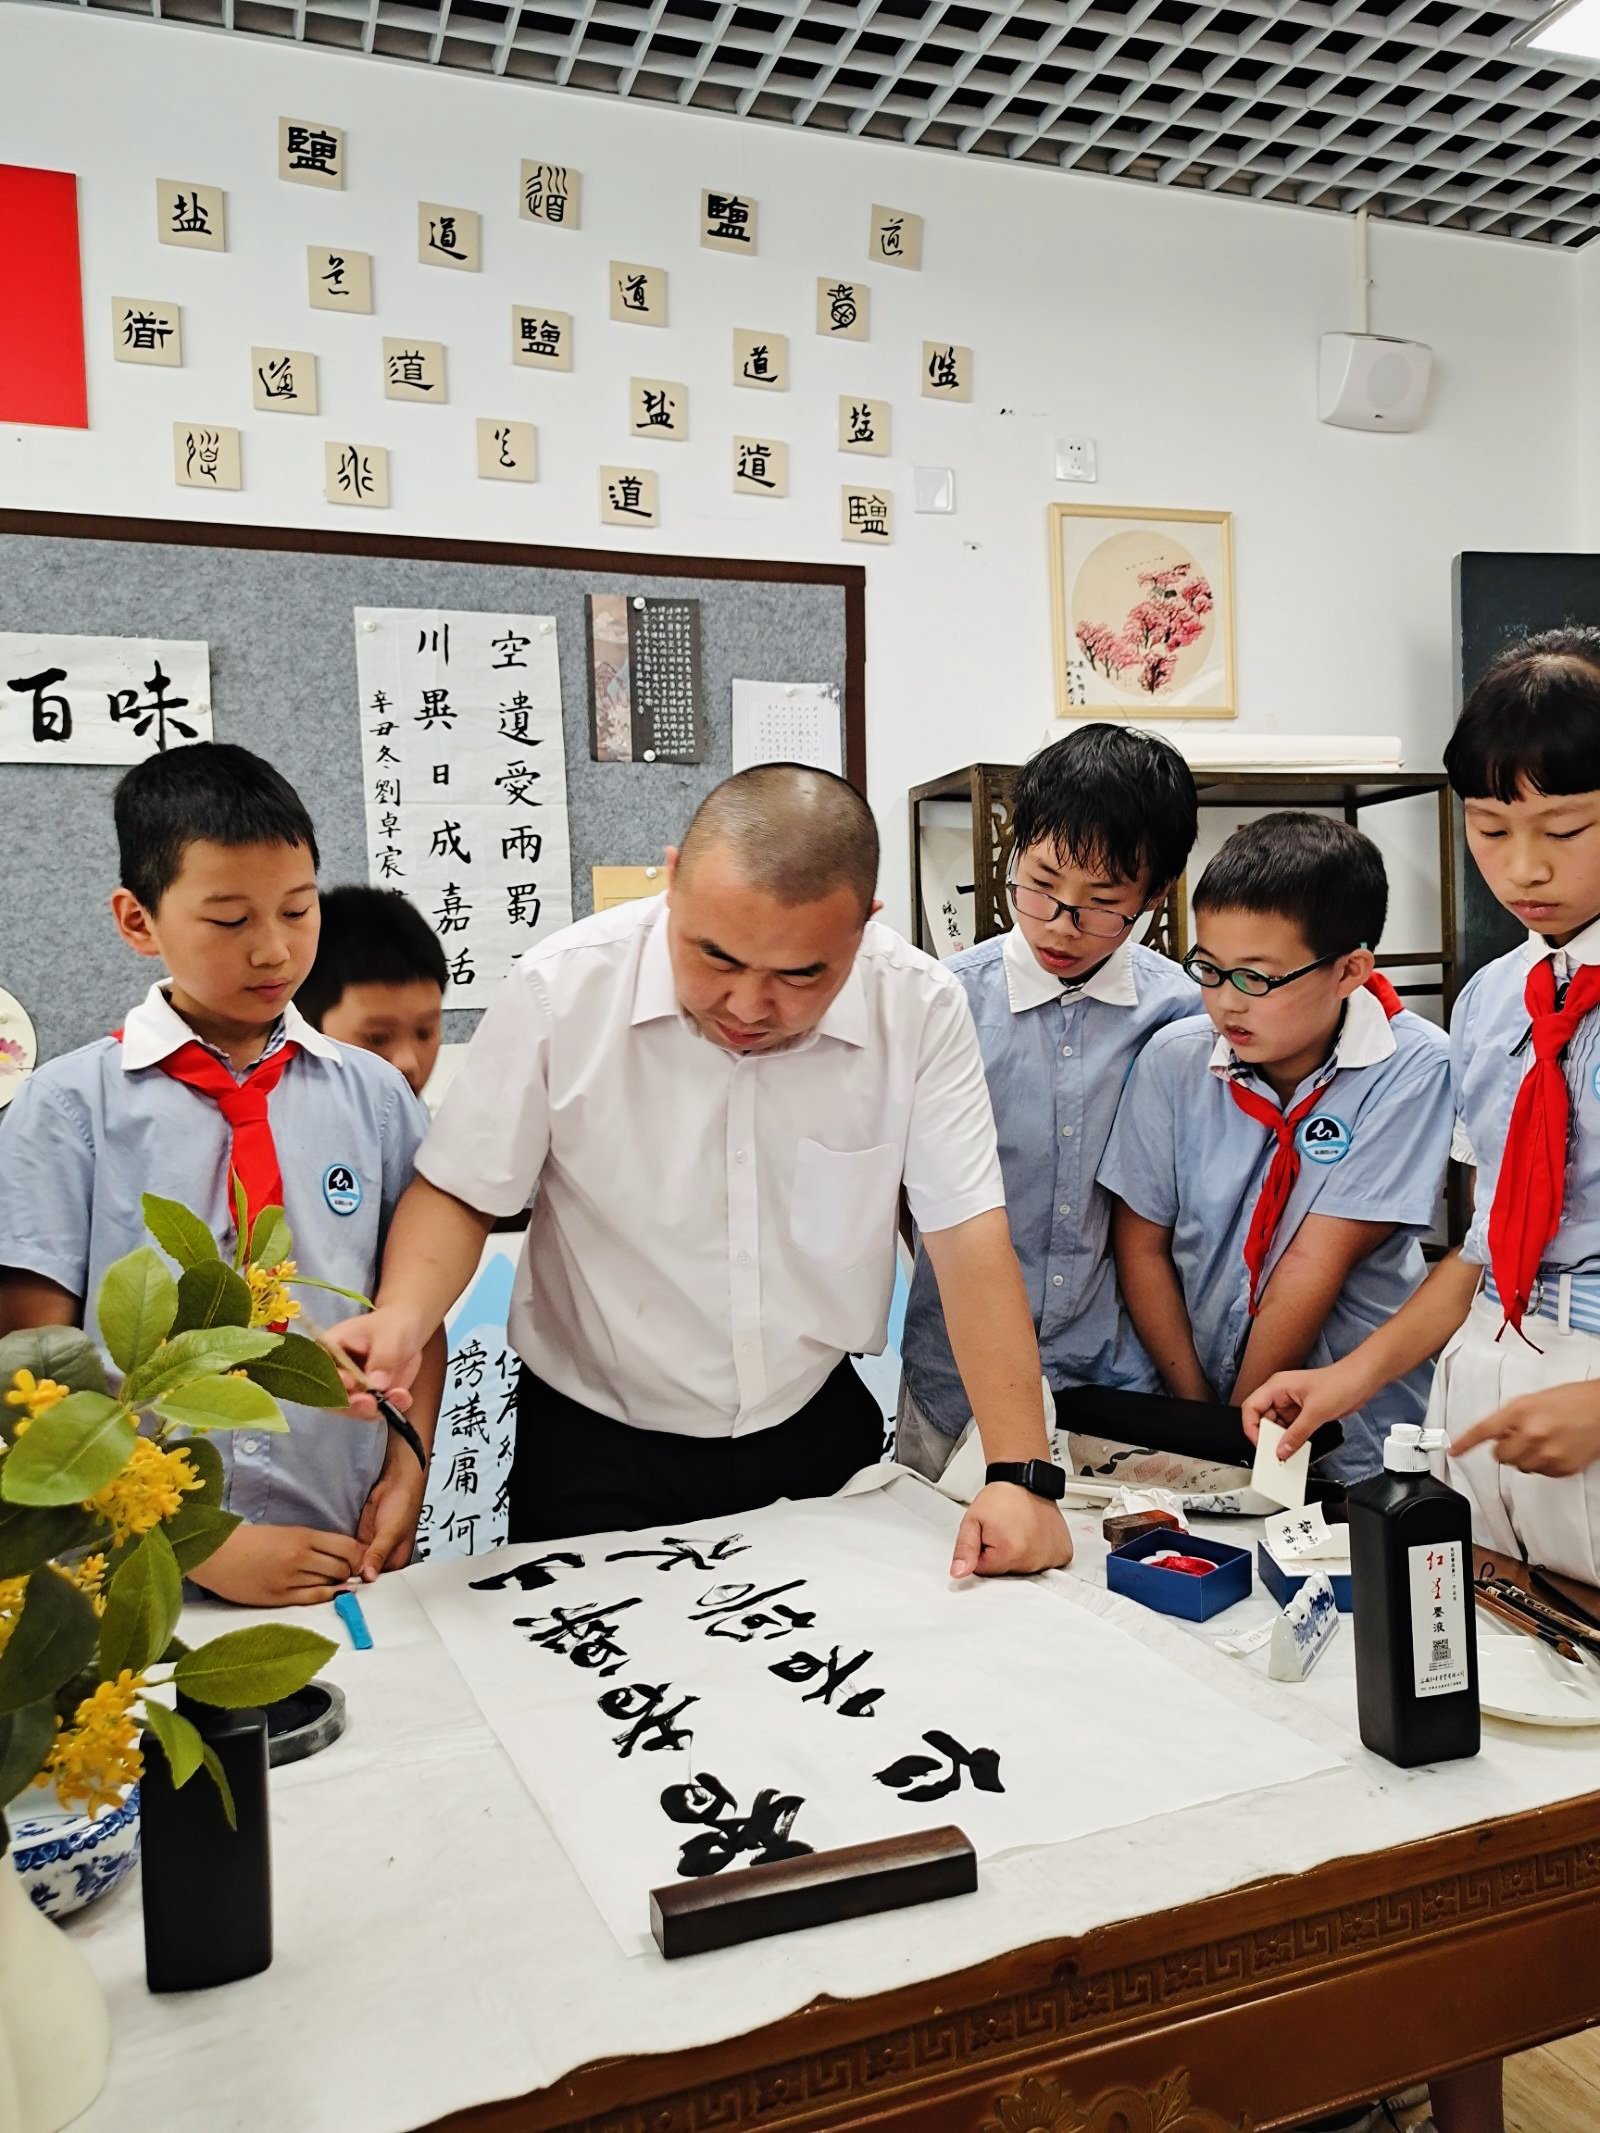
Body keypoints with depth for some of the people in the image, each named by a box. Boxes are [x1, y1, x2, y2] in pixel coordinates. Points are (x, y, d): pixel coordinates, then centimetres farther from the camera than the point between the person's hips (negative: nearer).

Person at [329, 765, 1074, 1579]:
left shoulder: (920, 1008, -16)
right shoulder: (561, 989, -19)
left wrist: (1023, 1473, -20)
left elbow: (970, 1235, -15)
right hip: (593, 1447, -1)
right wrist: (402, 1319, -29)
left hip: (818, 1431, 2)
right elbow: (460, 1195, -10)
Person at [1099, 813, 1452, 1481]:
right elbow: (1142, 1244, 2)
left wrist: (1241, 1425, -10)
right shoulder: (1174, 1060, -4)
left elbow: (1317, 1263, -13)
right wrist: (1194, 1410, -3)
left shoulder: (1410, 1068, -12)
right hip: (1198, 1387, 2)